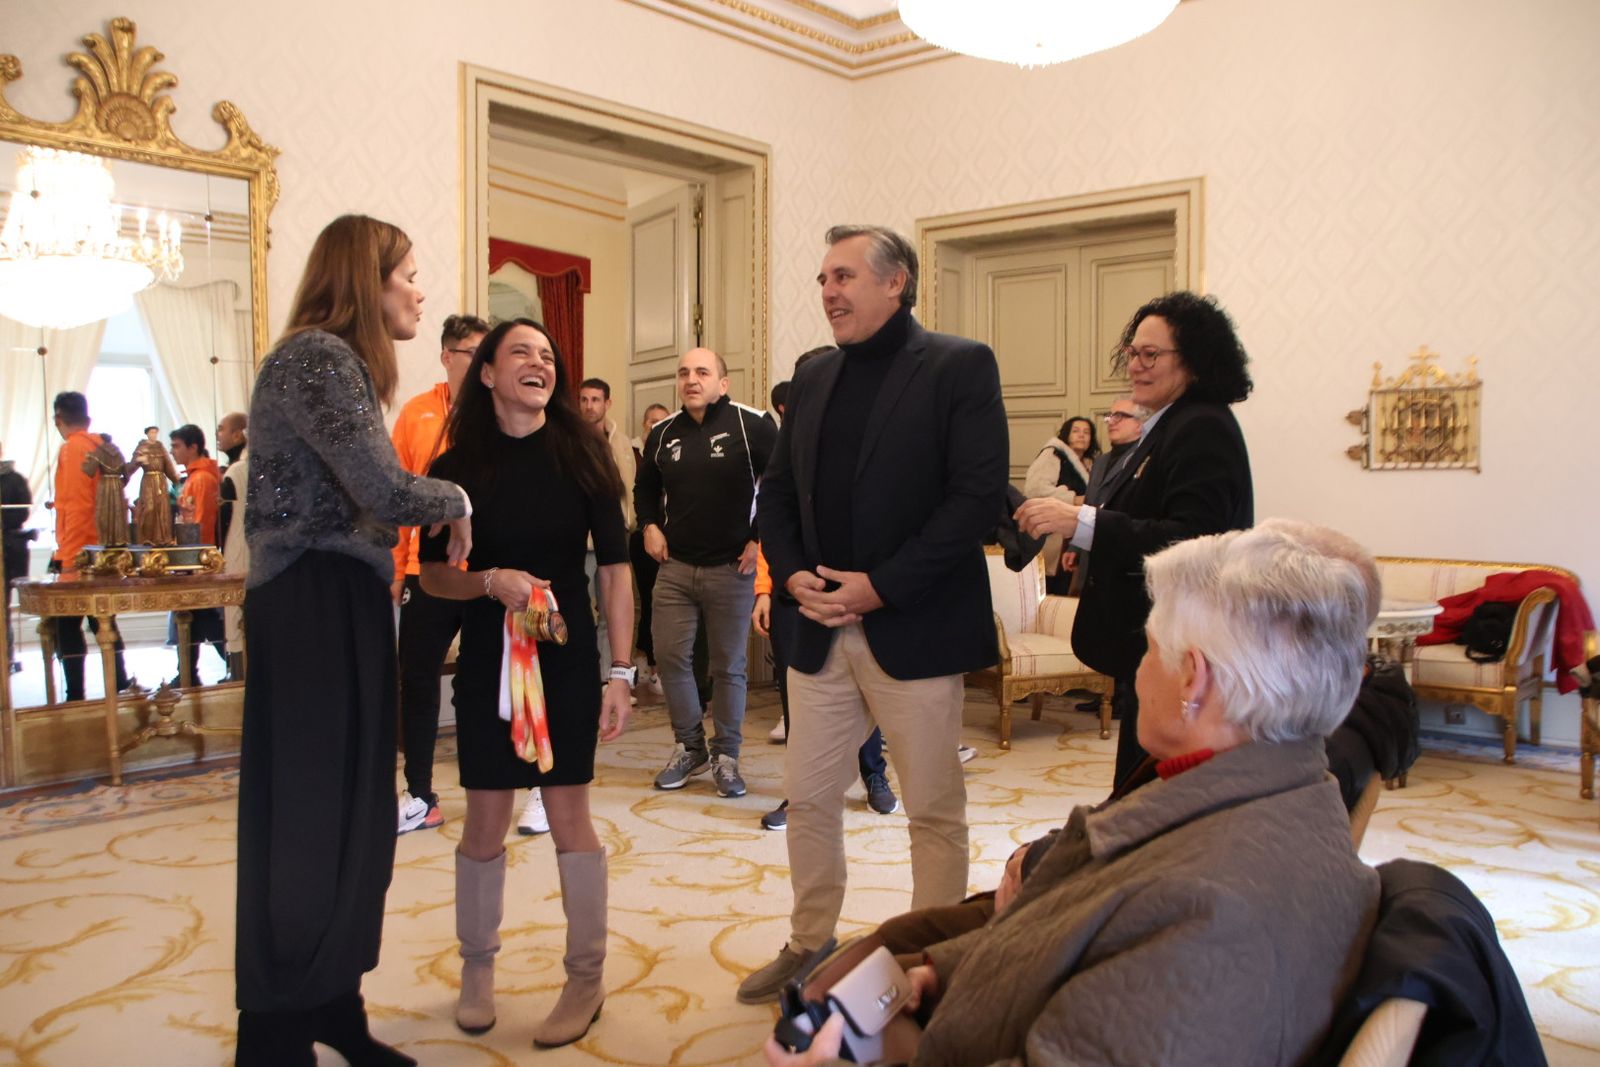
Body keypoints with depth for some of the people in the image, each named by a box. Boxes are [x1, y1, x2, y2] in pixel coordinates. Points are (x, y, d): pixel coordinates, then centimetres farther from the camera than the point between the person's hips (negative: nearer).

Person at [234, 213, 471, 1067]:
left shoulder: (340, 363, 19)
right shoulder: (317, 357, -13)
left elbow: (357, 500, 11)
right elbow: (386, 493, -24)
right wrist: (458, 501, -5)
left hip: (344, 606, 10)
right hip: (313, 609, -10)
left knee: (351, 815, 14)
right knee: (307, 823, -2)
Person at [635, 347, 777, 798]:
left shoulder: (753, 426, -9)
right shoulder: (663, 433, 7)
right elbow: (645, 486, 24)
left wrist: (760, 538, -9)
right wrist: (650, 525, 9)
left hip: (730, 569, -4)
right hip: (675, 566, 4)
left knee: (728, 666, 5)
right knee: (670, 655, 5)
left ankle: (726, 756, 19)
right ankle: (688, 747, 23)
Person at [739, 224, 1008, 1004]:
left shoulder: (960, 367, -6)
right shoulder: (812, 379, 13)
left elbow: (979, 494, -15)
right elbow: (777, 490, 16)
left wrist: (881, 585, -18)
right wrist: (791, 572, -3)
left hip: (914, 630, -6)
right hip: (819, 629, 6)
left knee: (934, 810, 7)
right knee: (808, 799, 14)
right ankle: (809, 946, 33)